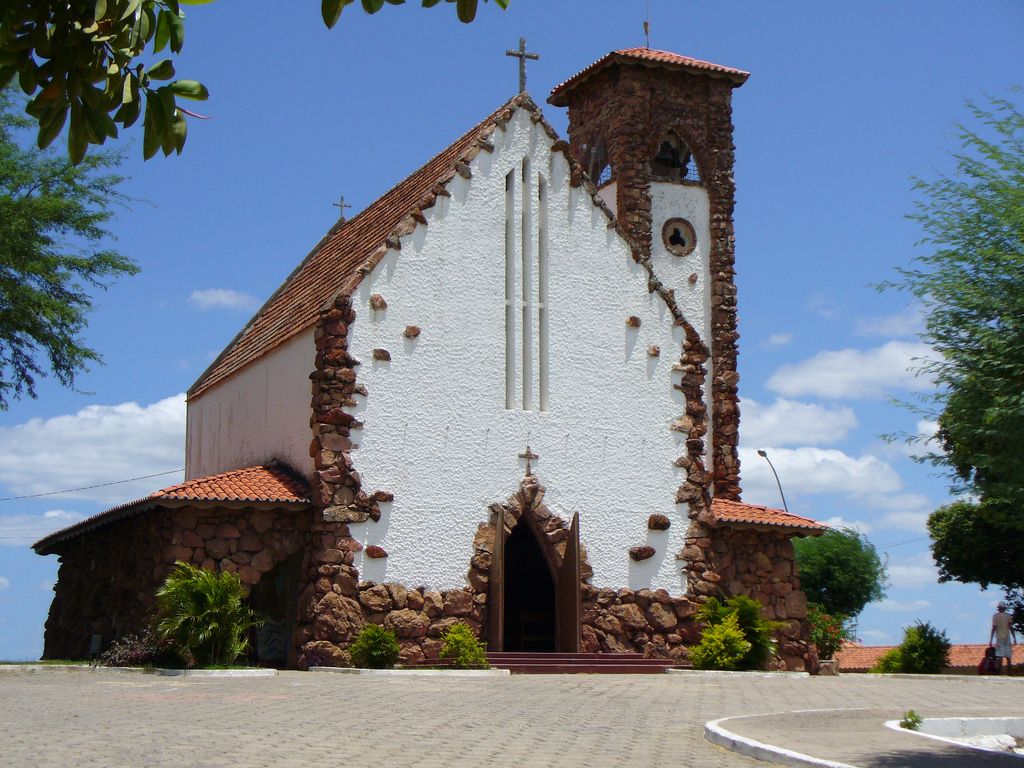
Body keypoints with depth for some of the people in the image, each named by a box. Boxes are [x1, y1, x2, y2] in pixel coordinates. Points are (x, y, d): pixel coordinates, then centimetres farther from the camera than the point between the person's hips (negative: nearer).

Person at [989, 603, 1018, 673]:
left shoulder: (995, 616, -1)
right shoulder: (1008, 616, 4)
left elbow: (994, 628, -4)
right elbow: (1011, 628, 1)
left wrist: (990, 640, -1)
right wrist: (1014, 638, 7)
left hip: (999, 638, -2)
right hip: (1007, 638, 2)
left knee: (1000, 657, -5)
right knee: (1008, 657, 6)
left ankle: (1000, 672, -10)